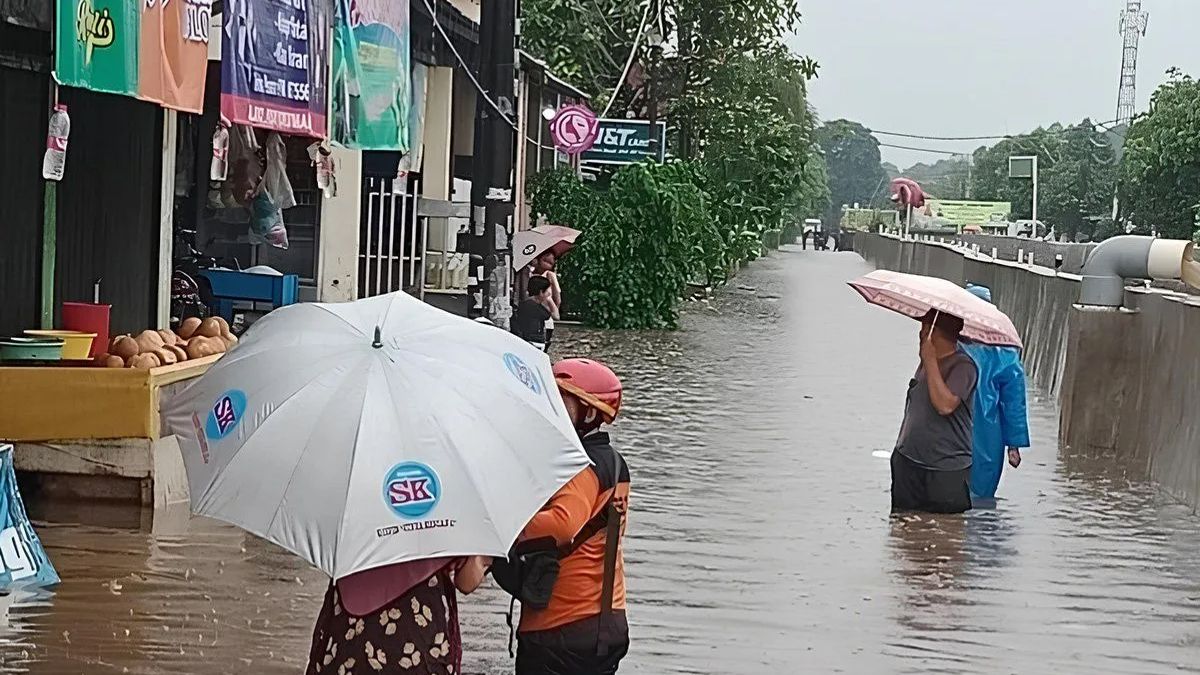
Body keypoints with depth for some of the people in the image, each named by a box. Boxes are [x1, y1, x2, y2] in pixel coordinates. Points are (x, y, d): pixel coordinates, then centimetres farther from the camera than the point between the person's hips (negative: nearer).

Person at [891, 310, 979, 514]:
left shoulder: (962, 366, -12)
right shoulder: (926, 363, 13)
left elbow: (945, 405, -27)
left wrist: (930, 361, -21)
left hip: (947, 470, -8)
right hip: (908, 463, 8)